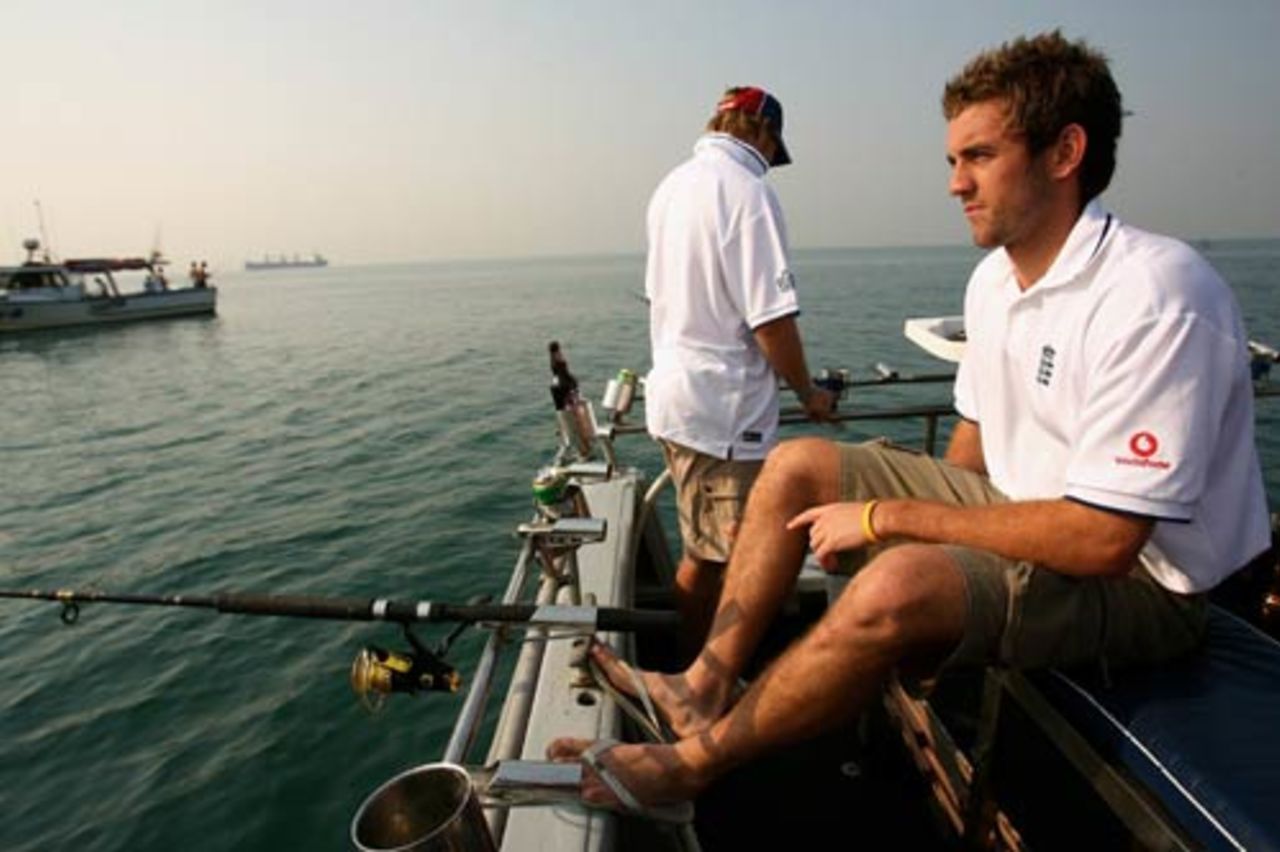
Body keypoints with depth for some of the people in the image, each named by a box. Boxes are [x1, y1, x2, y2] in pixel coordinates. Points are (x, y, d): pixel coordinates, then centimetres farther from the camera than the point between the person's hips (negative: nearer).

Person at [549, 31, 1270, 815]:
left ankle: (693, 762, -14)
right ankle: (707, 686, -2)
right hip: (1019, 514, 8)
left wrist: (890, 516, -23)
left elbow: (1102, 539, -28)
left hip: (1135, 581, -8)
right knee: (797, 465, -1)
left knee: (895, 586, -36)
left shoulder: (1154, 295, -25)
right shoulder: (995, 277, 2)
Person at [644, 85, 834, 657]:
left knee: (700, 552, 20)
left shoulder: (671, 186, 14)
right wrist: (807, 391, -3)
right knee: (717, 560, 0)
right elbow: (772, 319, -19)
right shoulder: (747, 190, -14)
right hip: (724, 411, -10)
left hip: (672, 398, 10)